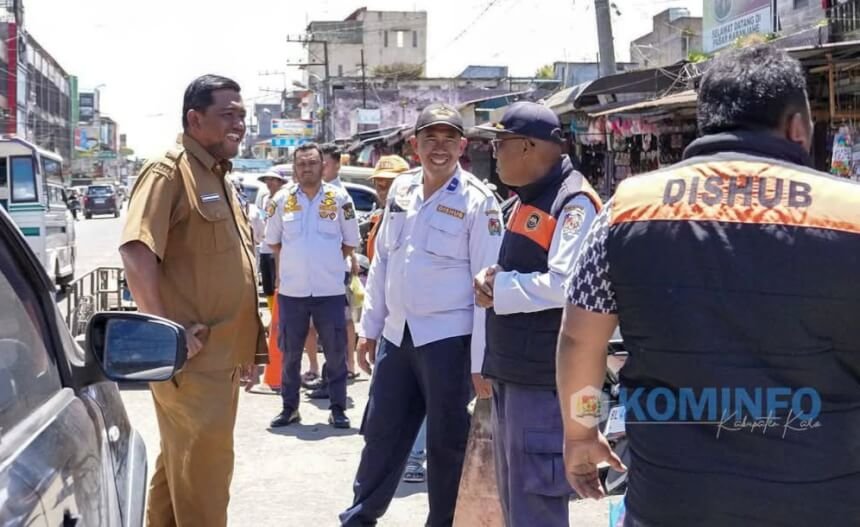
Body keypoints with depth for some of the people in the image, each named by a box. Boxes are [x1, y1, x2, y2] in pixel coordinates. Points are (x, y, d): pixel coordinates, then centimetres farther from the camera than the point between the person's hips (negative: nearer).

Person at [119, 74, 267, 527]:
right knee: (203, 471, -4)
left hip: (220, 356, 9)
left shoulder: (219, 179, 18)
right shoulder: (168, 171, -11)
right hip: (192, 359, -9)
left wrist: (246, 345, 20)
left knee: (182, 464, 19)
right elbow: (136, 251, -24)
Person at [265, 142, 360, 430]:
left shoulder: (339, 198, -2)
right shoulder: (282, 200, 3)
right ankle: (289, 407, 23)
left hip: (330, 290, -1)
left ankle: (338, 408, 15)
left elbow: (350, 241, 7)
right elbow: (273, 240, 14)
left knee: (336, 353, 4)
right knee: (290, 352, 10)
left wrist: (328, 265, 4)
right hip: (291, 290, 2)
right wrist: (289, 267, 8)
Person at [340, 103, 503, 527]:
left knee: (446, 442, 8)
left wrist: (482, 360, -13)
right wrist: (369, 326, 13)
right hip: (397, 335, 5)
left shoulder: (477, 201, -10)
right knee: (381, 434, 15)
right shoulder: (401, 190, 7)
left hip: (448, 339, -5)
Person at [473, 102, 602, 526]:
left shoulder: (573, 201, -15)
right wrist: (491, 279, 1)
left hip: (544, 378, -10)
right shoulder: (525, 200, 16)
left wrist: (498, 288, -13)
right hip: (512, 373, 10)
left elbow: (564, 284, -25)